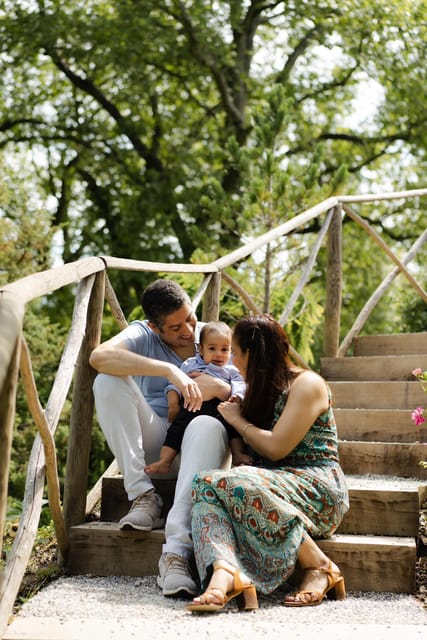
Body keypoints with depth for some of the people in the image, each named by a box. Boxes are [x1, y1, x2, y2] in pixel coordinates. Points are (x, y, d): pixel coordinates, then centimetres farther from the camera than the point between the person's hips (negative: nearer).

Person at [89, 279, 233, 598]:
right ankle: (143, 496, -23)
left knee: (207, 426, -38)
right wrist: (169, 370, -31)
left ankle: (177, 551, -47)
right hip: (154, 442, 1)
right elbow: (99, 356, -23)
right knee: (107, 381, -21)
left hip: (197, 446, -1)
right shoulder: (143, 335, 0)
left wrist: (219, 388, -21)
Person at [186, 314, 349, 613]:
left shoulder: (307, 384, -4)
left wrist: (238, 420, 1)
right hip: (275, 482, 7)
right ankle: (225, 575, -48)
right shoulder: (264, 389, 23)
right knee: (206, 485, -22)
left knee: (230, 483, -33)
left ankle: (320, 566, -25)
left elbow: (275, 448, -14)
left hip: (318, 492, -7)